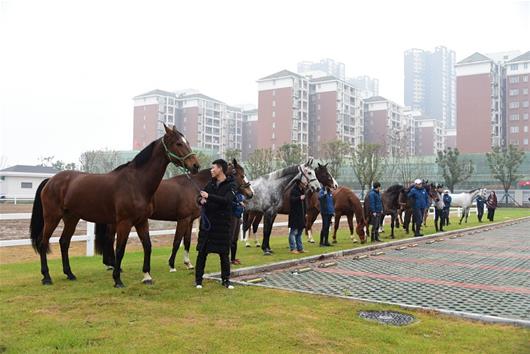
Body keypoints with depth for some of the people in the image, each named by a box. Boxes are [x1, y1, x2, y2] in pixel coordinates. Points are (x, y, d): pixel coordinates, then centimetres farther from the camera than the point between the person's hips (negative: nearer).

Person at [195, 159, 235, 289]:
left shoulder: (230, 186, -6)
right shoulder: (210, 184, 10)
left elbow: (226, 200, -22)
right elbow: (200, 197, 14)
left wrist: (209, 196, -22)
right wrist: (201, 200, -9)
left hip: (222, 224, -4)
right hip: (207, 222, 4)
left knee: (224, 253, 5)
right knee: (202, 252, 6)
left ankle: (226, 279, 17)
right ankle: (198, 279, 16)